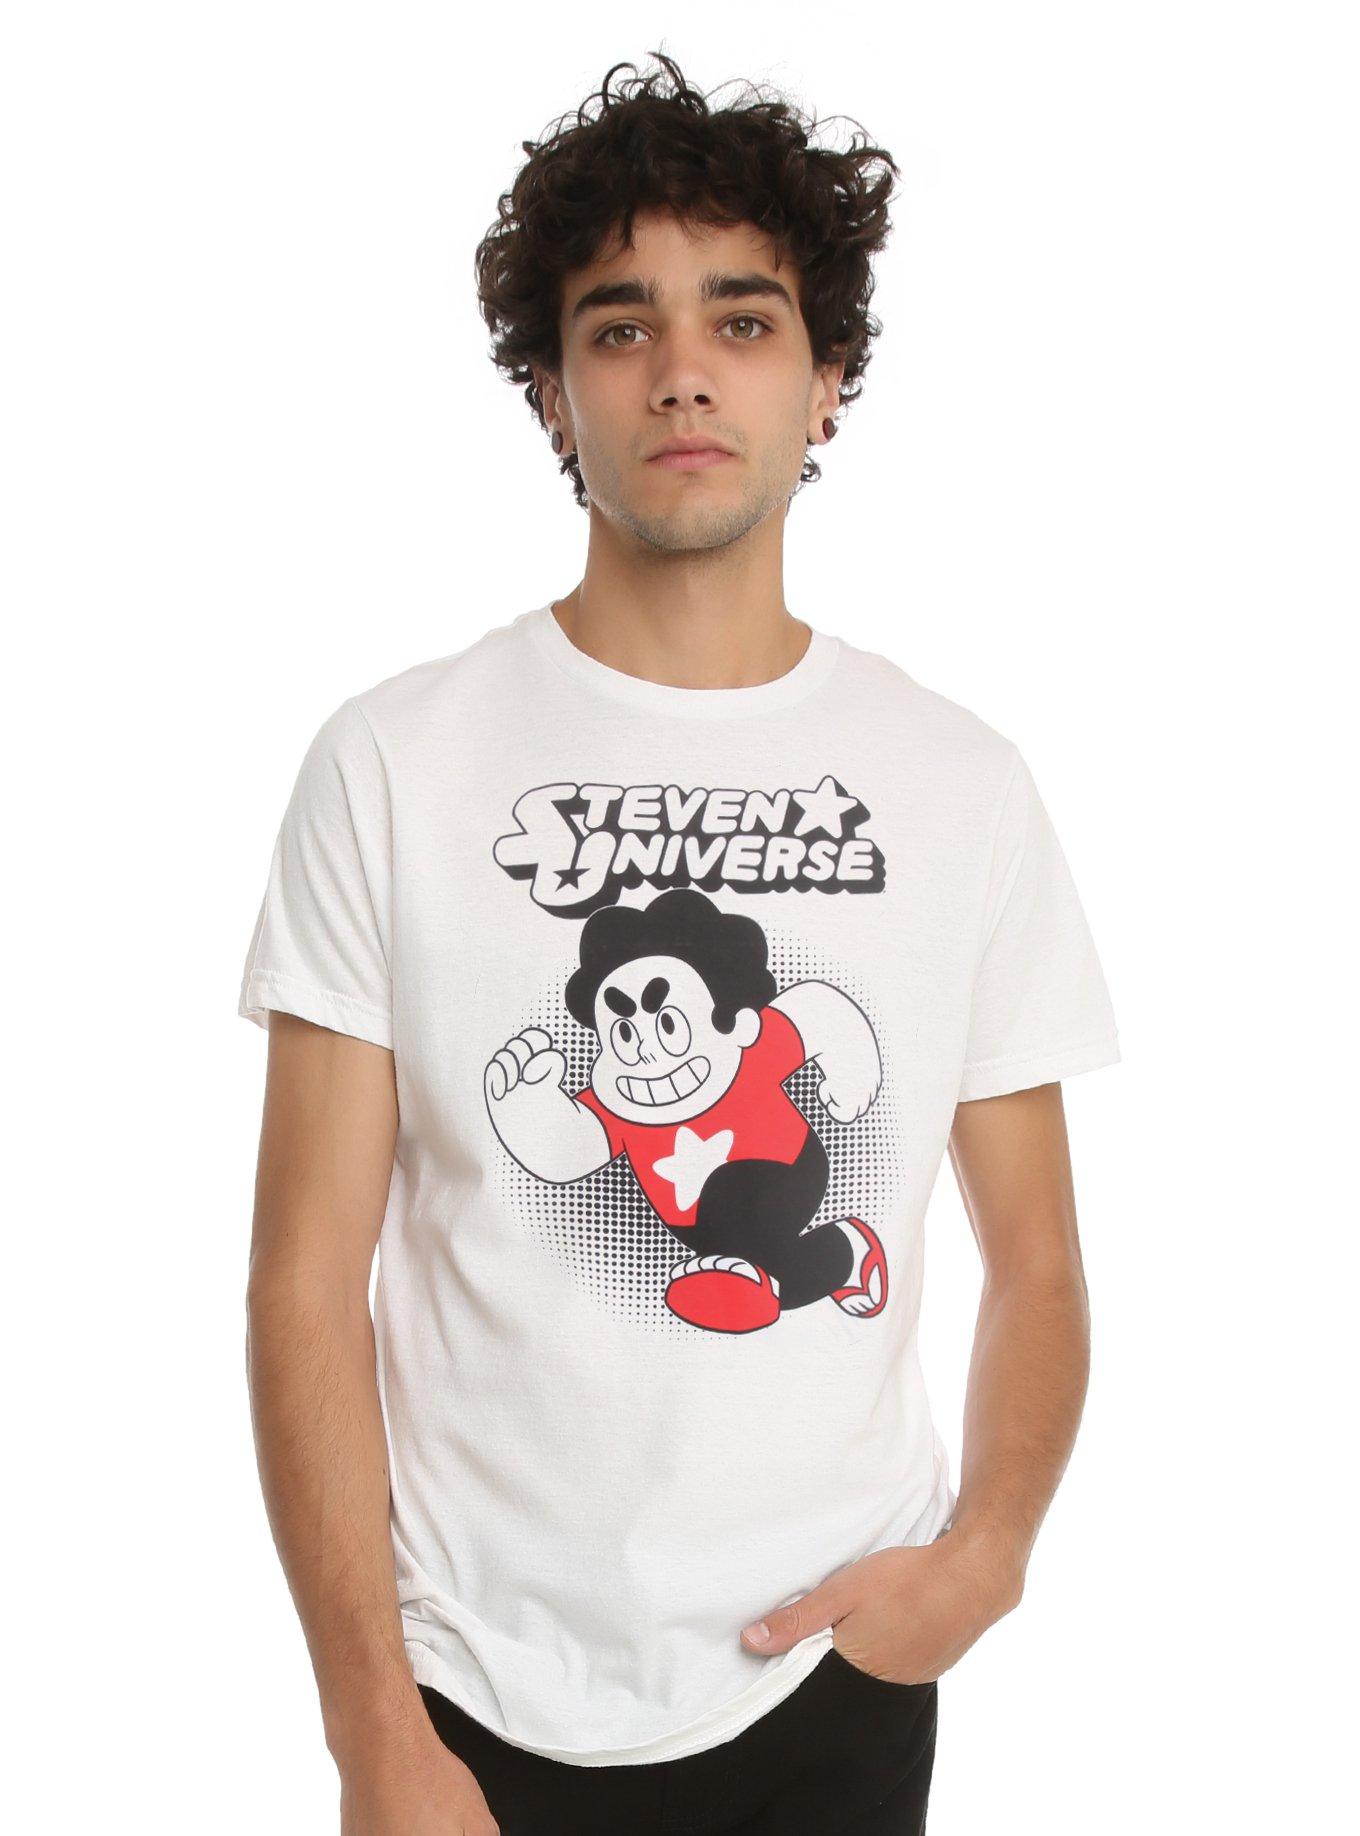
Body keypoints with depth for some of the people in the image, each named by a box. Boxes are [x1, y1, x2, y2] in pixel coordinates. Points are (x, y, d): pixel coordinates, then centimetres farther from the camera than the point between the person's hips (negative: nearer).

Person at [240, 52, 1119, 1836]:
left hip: (836, 1680, 2)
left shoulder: (963, 785, -2)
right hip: (482, 1685, -1)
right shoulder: (392, 765, -8)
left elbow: (1036, 1258, 4)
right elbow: (309, 1277, -8)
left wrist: (988, 1546, -13)